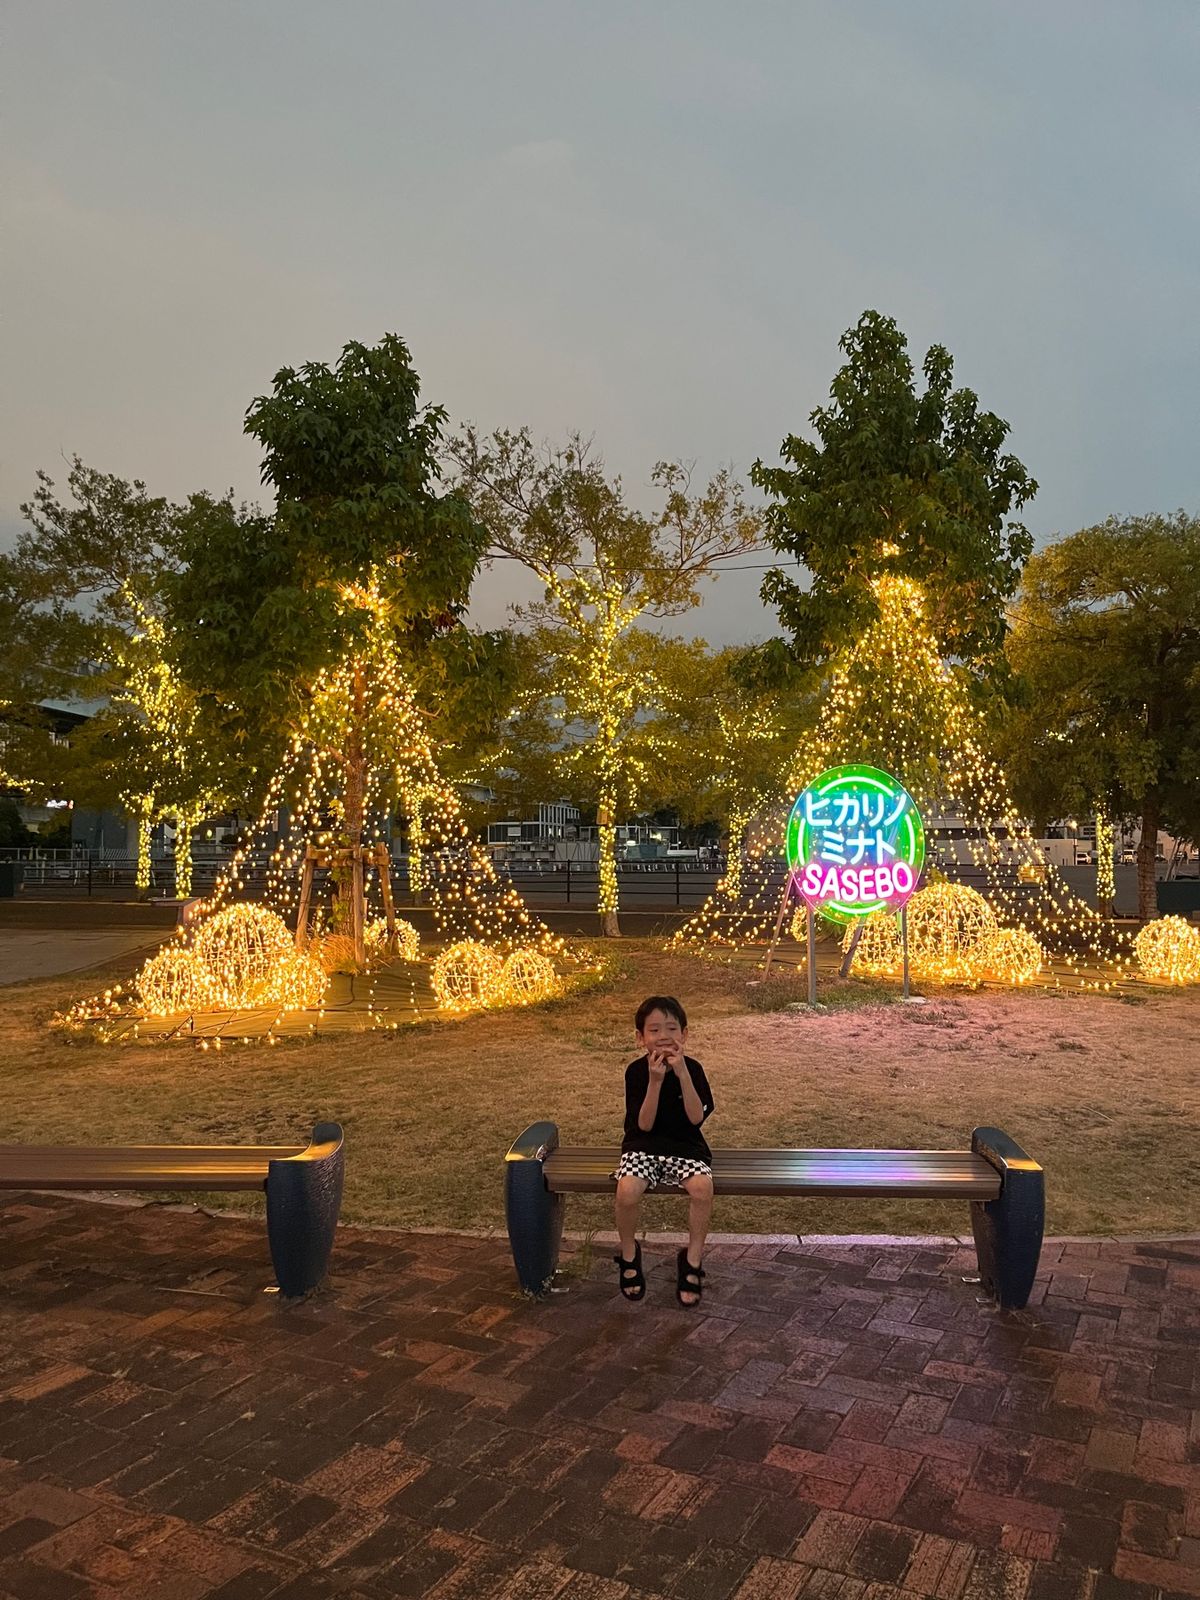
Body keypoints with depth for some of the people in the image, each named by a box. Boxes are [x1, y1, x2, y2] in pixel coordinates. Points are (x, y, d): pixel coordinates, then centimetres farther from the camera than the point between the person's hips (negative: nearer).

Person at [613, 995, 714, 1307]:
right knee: (627, 1191, -30)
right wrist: (655, 1081, -25)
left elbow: (696, 1117, -17)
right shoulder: (637, 1071, -7)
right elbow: (644, 1124, -14)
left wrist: (682, 1073, -25)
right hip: (644, 1147, 0)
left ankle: (692, 1260, -7)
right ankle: (629, 1255, 1)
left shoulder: (692, 1068, -5)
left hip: (686, 1147, 1)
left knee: (702, 1187, -31)